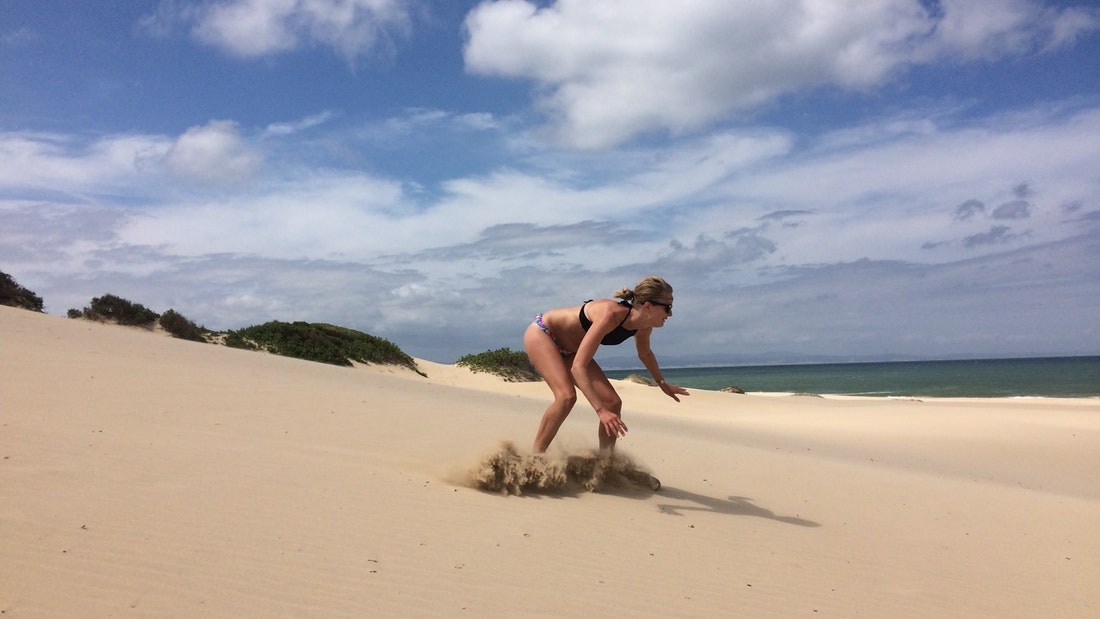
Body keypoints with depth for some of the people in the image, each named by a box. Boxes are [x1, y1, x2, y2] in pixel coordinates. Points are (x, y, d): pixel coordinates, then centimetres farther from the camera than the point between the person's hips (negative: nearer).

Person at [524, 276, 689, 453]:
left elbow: (645, 354, 13)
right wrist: (600, 410, -47)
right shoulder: (611, 315, -38)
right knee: (567, 396, -31)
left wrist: (662, 384, 26)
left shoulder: (644, 327, -13)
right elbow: (578, 366, -42)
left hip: (569, 348, 8)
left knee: (613, 402, -3)